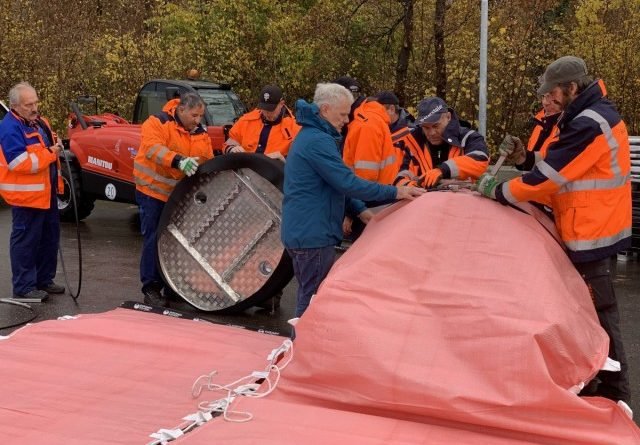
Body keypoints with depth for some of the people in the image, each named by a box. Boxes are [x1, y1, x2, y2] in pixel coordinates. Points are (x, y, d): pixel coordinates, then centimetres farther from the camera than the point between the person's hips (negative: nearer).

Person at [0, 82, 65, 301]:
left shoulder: (39, 122, 10)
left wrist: (55, 144, 2)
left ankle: (44, 279, 28)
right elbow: (21, 163, -26)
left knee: (50, 236, 16)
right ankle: (23, 287, 4)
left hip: (47, 191, 10)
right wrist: (50, 153, -21)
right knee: (26, 240, -3)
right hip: (26, 194, -9)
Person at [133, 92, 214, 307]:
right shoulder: (158, 123, -14)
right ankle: (151, 288, 3)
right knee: (153, 239, -5)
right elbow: (153, 148, -30)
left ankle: (173, 287, 22)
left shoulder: (201, 133, 5)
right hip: (153, 190, -6)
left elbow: (208, 162, 7)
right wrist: (179, 161, -43)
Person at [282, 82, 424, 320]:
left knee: (308, 295, 17)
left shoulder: (308, 135, 16)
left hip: (300, 231, 11)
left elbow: (336, 182, 22)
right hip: (313, 235, -11)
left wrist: (360, 210, 13)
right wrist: (394, 193, -17)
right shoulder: (318, 141, -18)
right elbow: (347, 183, -22)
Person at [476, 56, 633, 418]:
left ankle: (616, 395, 1)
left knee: (599, 313, -5)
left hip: (591, 232, -10)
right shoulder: (600, 114, 12)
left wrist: (496, 191, -6)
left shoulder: (588, 125, -21)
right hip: (598, 226, 10)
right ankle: (603, 381, 26)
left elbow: (548, 176, -18)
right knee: (595, 309, 16)